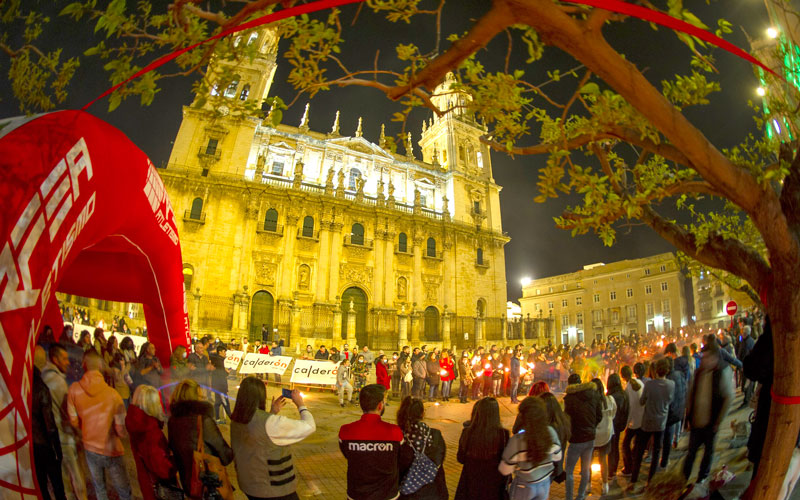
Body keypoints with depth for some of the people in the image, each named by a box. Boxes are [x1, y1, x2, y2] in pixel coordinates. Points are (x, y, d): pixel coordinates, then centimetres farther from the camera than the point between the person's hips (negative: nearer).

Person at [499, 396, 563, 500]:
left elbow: (505, 470, -20)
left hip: (523, 487, -3)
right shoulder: (551, 433, -20)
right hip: (545, 484, 3)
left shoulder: (517, 441, -33)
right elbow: (557, 457, -1)